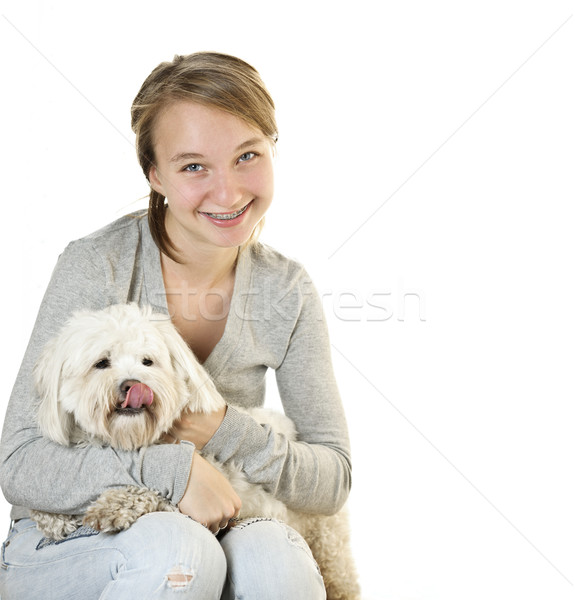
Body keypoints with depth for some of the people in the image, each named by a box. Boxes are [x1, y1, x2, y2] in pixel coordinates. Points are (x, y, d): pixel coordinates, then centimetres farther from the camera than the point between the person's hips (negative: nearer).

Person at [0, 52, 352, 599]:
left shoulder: (286, 292, -4)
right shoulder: (96, 266, -15)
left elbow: (334, 479, -2)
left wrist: (230, 435, -19)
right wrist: (171, 467, -28)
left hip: (214, 533, 3)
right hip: (65, 547, -2)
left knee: (274, 556, -30)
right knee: (174, 545, -33)